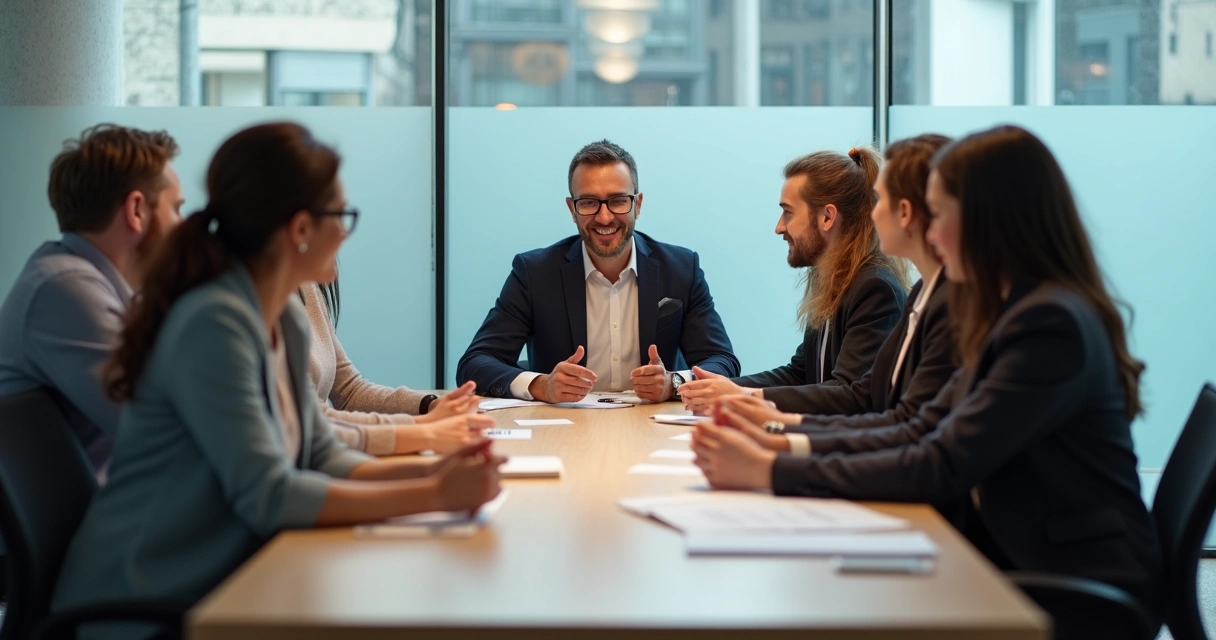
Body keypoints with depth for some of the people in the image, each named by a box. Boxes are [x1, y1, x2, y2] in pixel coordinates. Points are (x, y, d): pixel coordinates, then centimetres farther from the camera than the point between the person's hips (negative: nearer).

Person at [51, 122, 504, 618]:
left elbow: (320, 458, 10)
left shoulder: (287, 321, 5)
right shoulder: (214, 324, -20)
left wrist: (431, 473, -6)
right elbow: (269, 497, -23)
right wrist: (433, 496, -21)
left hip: (218, 585, 8)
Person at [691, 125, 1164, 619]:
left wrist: (769, 472, -20)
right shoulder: (1013, 314, 11)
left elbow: (941, 469, -22)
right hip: (1026, 563, 8)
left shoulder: (1052, 326, -19)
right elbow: (920, 434, 9)